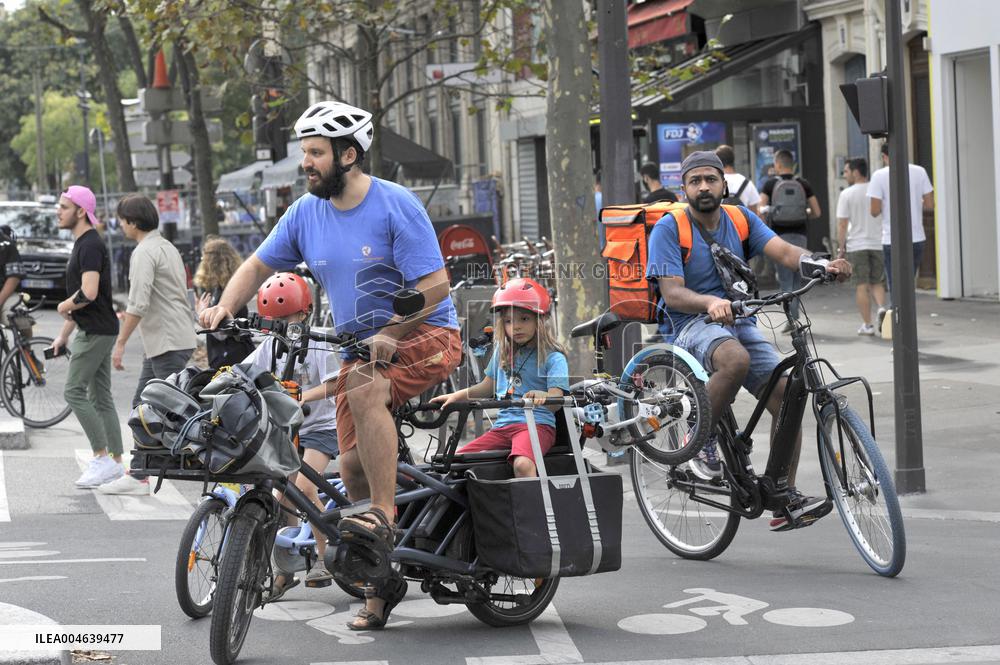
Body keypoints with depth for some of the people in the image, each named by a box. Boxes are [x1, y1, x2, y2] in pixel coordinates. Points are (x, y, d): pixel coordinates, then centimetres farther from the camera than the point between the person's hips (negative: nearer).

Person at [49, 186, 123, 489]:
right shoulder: (82, 244, 16)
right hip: (94, 330, 10)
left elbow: (88, 293, -27)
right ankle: (116, 464, 11)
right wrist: (63, 335, 22)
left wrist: (63, 306, -8)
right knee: (100, 397, 9)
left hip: (96, 332, -10)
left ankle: (103, 458, -6)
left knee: (74, 392, -8)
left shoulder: (90, 246, -16)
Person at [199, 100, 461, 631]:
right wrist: (225, 308, -8)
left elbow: (435, 283, -20)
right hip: (361, 348, 6)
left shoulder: (396, 205, -16)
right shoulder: (307, 212, 2)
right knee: (353, 463, -1)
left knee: (364, 389, -35)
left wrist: (389, 334, -28)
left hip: (424, 335, -6)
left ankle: (383, 518, -29)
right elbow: (258, 265, 10)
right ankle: (383, 579, 15)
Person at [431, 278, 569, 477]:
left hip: (536, 423, -7)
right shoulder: (502, 352, 17)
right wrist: (454, 397, 21)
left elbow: (556, 401, -14)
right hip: (503, 426, 7)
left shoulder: (553, 358, -3)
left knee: (522, 464, -37)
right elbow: (488, 386, 30)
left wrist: (542, 395, -37)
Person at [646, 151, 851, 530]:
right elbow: (672, 294, -17)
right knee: (736, 359, -38)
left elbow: (783, 251, -8)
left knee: (786, 397, -12)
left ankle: (785, 499, -4)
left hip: (737, 321, 5)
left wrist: (823, 264, -29)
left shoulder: (741, 221, 7)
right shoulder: (669, 229, -7)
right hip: (688, 324, -5)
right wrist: (710, 302, -38)